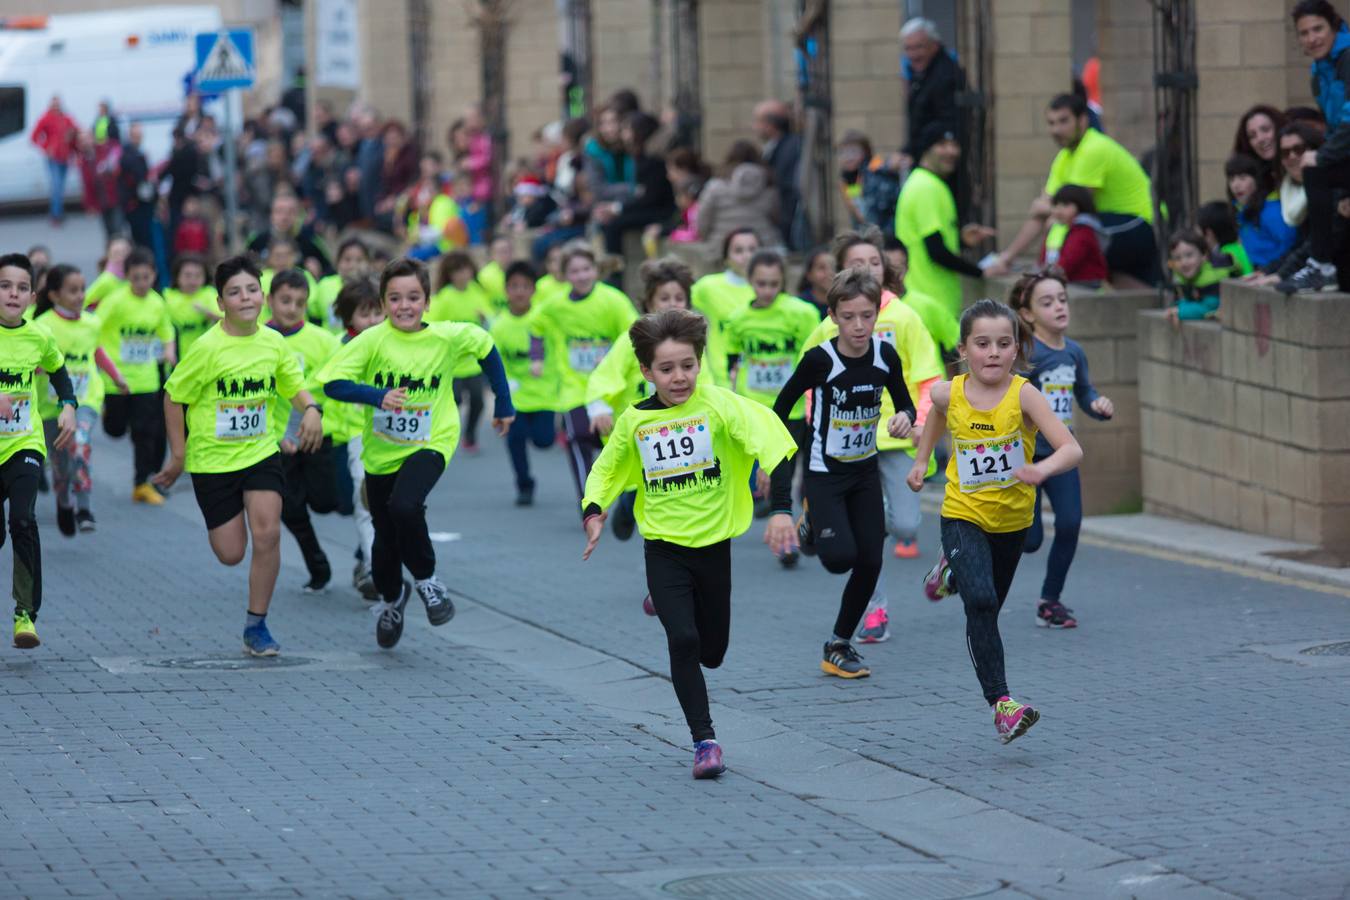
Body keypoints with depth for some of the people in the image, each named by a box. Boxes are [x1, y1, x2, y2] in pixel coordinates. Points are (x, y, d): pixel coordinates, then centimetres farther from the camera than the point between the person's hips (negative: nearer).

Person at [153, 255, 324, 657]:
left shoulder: (274, 342, -4)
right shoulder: (208, 348, -16)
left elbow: (294, 386, 10)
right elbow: (173, 397, -8)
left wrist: (310, 409, -13)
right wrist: (178, 456, -6)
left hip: (261, 453, 3)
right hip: (212, 459, -3)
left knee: (267, 534, -14)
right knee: (231, 553, 0)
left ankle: (256, 626, 1)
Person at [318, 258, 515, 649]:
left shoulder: (449, 337, -13)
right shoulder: (373, 340, -16)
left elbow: (487, 349, 6)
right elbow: (332, 382, -21)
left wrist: (503, 405, 11)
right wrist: (377, 396, -36)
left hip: (429, 444, -2)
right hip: (381, 450, 2)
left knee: (405, 507, -30)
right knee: (386, 538, 12)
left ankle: (426, 579, -3)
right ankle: (392, 597, 44)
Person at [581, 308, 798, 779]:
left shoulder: (715, 403, -12)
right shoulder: (634, 421, -1)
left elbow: (759, 425, -30)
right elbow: (607, 470, 16)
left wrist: (781, 464, -48)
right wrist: (594, 511, 0)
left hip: (713, 545, 0)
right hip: (664, 549, 0)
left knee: (711, 651, 11)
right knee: (683, 641, -14)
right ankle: (704, 740, -6)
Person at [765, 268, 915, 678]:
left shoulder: (885, 356, -8)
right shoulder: (820, 359, -21)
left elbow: (905, 402, 8)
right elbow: (780, 410, -11)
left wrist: (906, 417, -19)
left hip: (865, 472, 5)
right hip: (823, 472, -4)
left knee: (870, 562, 1)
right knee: (840, 556, -19)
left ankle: (839, 645, 18)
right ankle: (811, 525, 17)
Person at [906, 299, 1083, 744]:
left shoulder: (1023, 395, -21)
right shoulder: (950, 393, -11)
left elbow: (1072, 449, -31)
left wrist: (1043, 469, -50)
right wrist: (922, 459, 19)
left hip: (1012, 519, 1)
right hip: (963, 516, -1)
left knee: (989, 608, 20)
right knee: (980, 602, -24)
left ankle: (953, 573, 54)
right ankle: (1000, 702, -21)